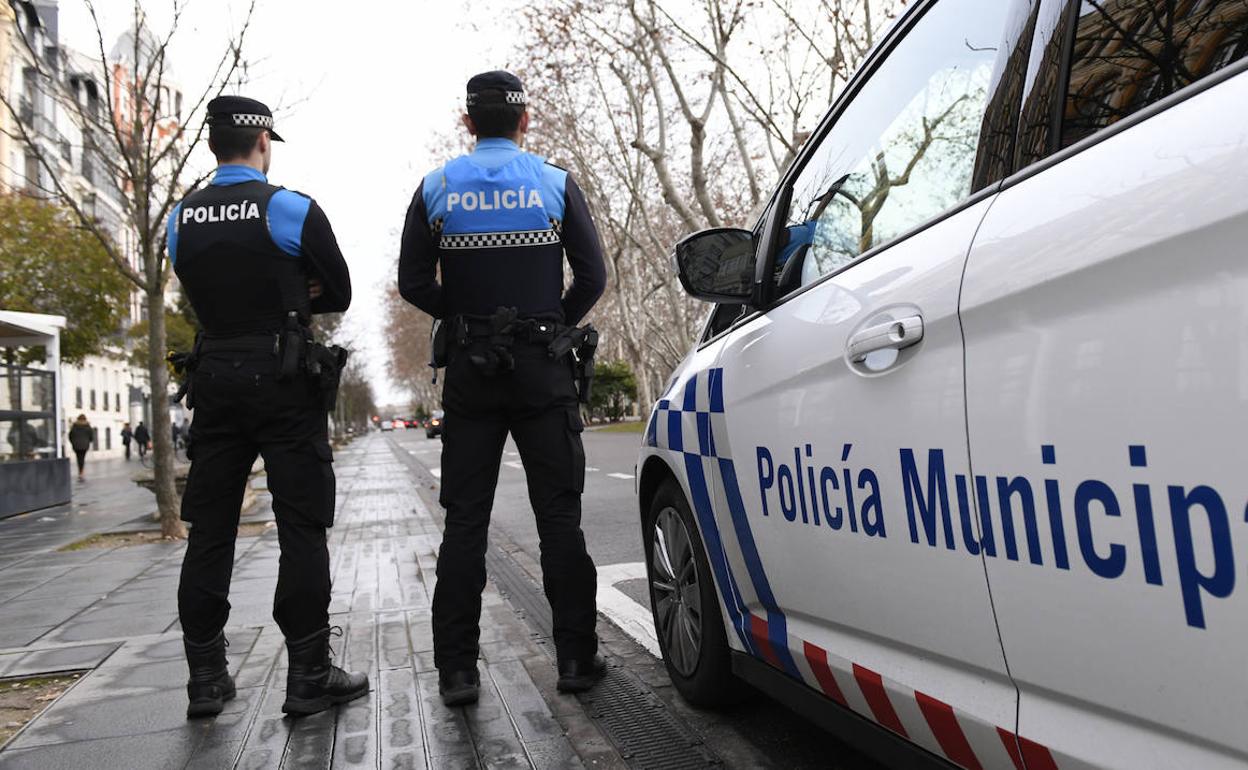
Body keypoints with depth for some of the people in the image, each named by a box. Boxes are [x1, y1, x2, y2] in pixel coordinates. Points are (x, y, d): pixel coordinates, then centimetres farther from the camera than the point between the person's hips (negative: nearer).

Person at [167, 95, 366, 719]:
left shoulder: (181, 220, 10)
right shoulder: (292, 210, -5)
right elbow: (339, 295, 3)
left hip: (214, 382, 5)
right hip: (283, 382, -5)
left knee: (209, 531, 9)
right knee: (302, 528, 0)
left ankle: (205, 678, 16)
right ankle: (308, 676, 4)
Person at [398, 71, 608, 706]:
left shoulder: (436, 189, 4)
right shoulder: (555, 185, 2)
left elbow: (414, 284, 2)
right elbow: (592, 277, -1)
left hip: (470, 369, 1)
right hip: (543, 368, -1)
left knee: (465, 520, 6)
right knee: (558, 513, 5)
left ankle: (456, 669, 9)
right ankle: (576, 657, 10)